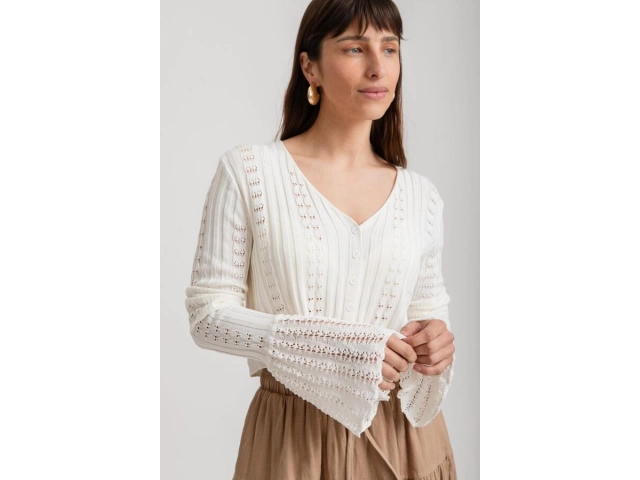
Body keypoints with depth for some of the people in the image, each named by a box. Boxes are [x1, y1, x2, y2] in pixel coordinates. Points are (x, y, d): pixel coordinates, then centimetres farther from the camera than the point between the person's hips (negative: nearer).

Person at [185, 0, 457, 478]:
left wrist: (437, 341, -11)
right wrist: (331, 347, -22)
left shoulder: (421, 194, 2)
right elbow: (208, 314, -9)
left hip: (406, 436, 4)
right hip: (296, 437, -3)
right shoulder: (249, 169, -8)